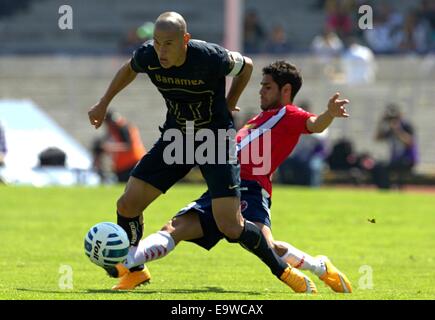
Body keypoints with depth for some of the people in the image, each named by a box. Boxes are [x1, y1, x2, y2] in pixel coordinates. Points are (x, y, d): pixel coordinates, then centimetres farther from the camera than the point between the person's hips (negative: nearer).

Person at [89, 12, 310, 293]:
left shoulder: (210, 57, -27)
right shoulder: (147, 56, -14)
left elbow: (246, 66, -4)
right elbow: (130, 69, 13)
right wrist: (104, 103, 19)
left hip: (217, 141, -5)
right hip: (176, 139, 5)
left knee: (231, 228, -13)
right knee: (127, 205, -3)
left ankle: (282, 270, 10)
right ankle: (135, 270, 22)